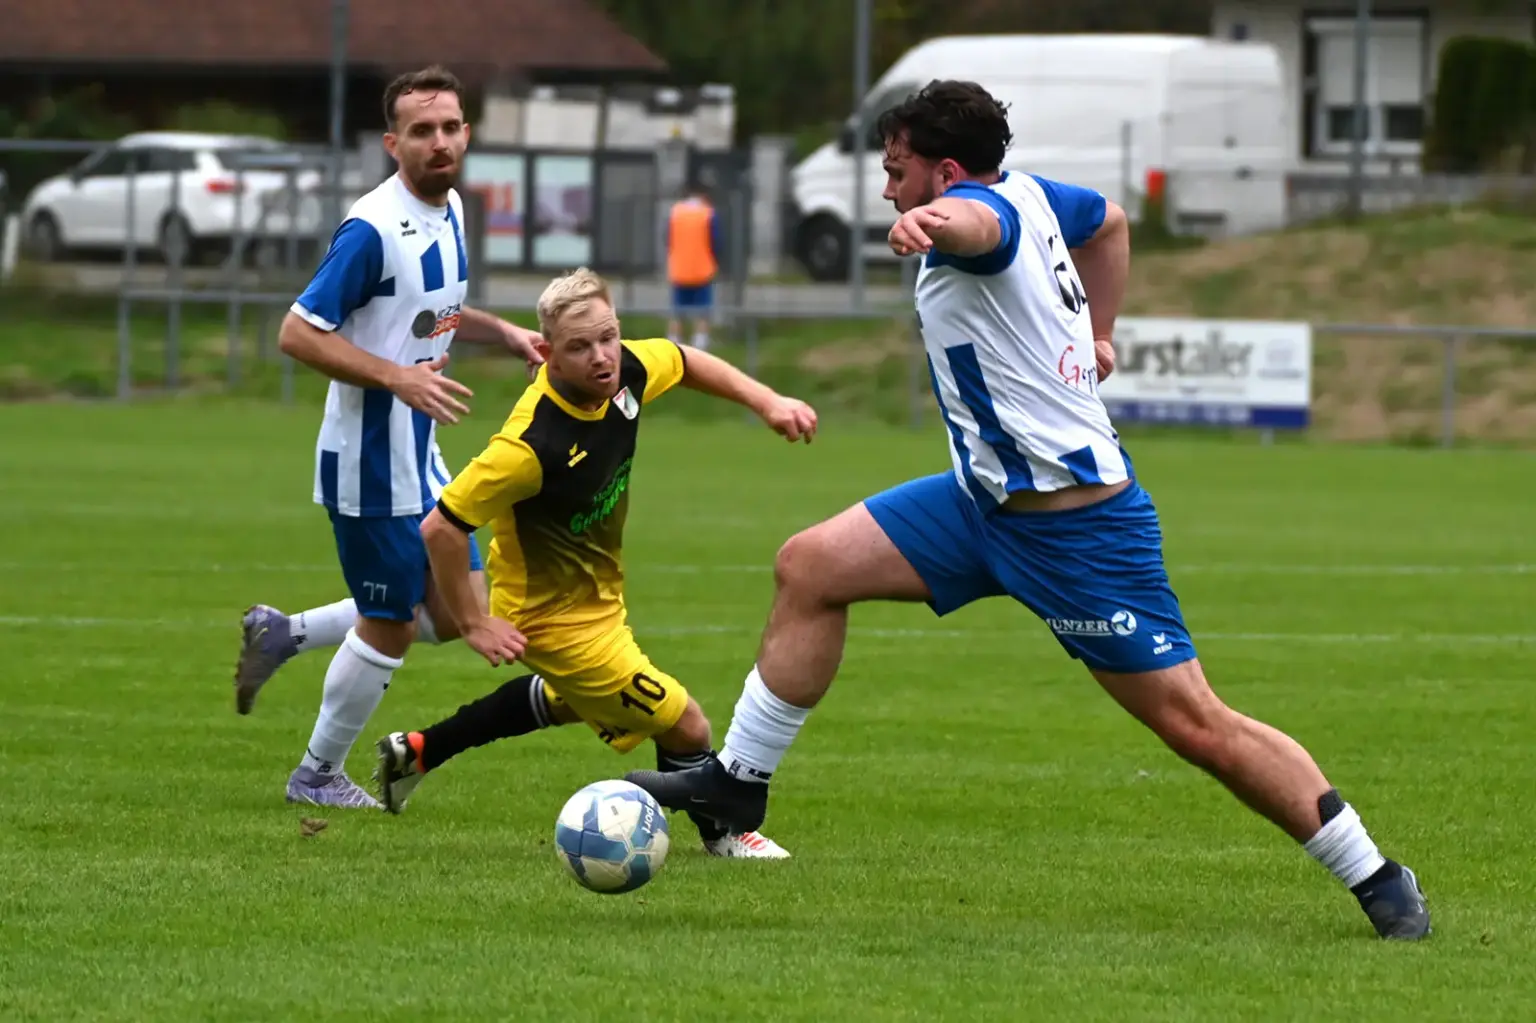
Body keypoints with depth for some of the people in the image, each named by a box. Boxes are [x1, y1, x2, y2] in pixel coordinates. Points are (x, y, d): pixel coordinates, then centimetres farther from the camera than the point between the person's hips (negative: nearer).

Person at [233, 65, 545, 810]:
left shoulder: (450, 211, 6)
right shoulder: (372, 229, -22)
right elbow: (297, 334, -22)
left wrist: (504, 333, 6)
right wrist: (398, 377, -28)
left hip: (419, 454, 9)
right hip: (370, 461, -9)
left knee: (453, 613, 13)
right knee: (388, 627, 2)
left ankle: (281, 636, 23)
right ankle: (319, 776, 22)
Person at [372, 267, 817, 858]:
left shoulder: (625, 372, -17)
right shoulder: (533, 445, -38)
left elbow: (685, 363, 8)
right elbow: (441, 528, -32)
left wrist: (767, 402, -1)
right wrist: (473, 625, -24)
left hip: (598, 595, 9)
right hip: (557, 618, -9)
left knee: (569, 699, 37)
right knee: (683, 726, -1)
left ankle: (417, 752, 51)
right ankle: (722, 832, 29)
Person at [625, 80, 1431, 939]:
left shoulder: (990, 204, -20)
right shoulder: (1029, 194, 6)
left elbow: (975, 221, -48)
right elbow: (1110, 220, 29)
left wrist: (934, 223, -70)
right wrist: (1097, 334, 28)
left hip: (1076, 526, -10)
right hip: (992, 499, 10)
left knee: (1195, 724, -6)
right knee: (811, 566, 4)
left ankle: (1378, 882, 3)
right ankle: (739, 781, 12)